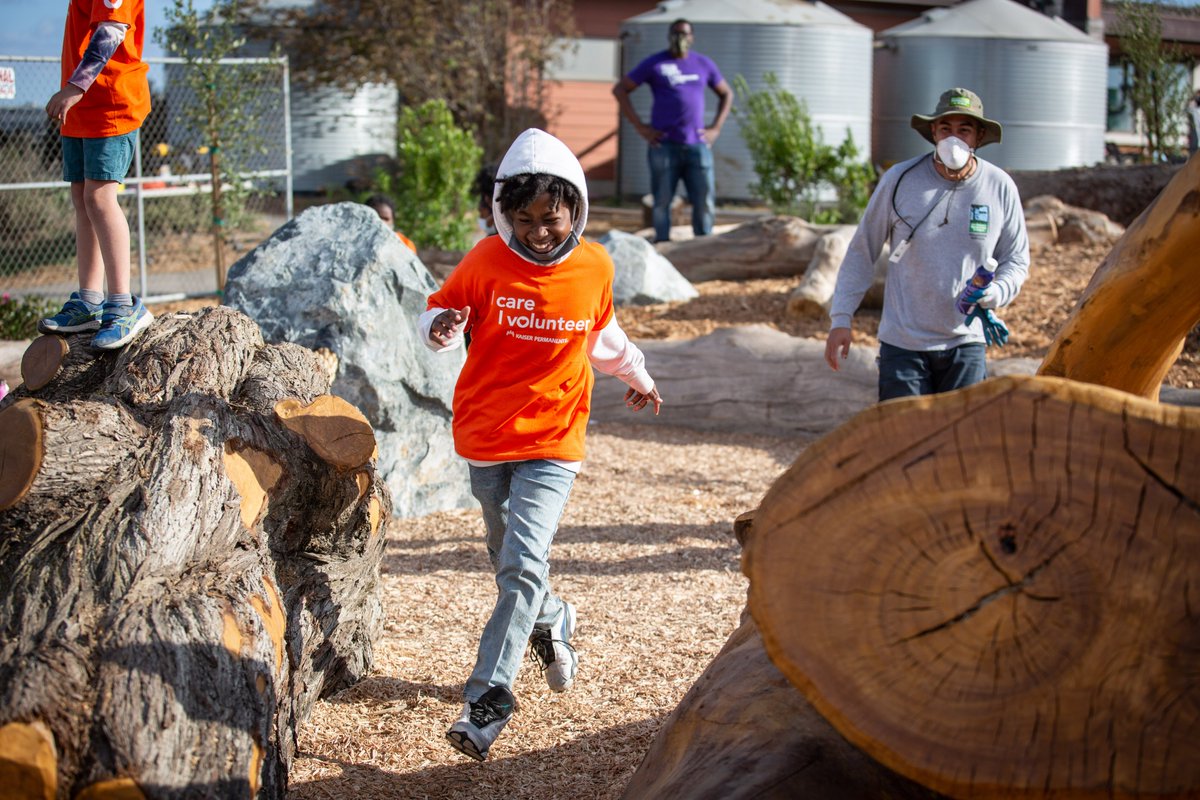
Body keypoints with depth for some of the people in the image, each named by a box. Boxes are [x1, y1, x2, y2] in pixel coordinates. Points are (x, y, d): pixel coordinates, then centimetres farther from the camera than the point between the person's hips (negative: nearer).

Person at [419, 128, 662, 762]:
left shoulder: (594, 268, -3)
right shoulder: (485, 264, -9)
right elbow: (439, 310, 1)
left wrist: (635, 375, 31)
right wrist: (439, 328, -23)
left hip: (553, 442, -1)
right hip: (485, 435, 2)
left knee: (522, 565, -17)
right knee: (509, 560, 18)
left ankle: (488, 697, -15)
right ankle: (552, 625, 48)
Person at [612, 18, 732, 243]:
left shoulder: (704, 64, 11)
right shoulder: (654, 64, 3)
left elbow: (726, 94, 23)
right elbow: (620, 89, 4)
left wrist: (716, 128, 9)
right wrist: (639, 126, -3)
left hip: (697, 145, 2)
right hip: (664, 146, -2)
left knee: (705, 203, -1)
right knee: (662, 203, 0)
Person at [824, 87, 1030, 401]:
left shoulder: (1000, 188, -1)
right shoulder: (899, 180, -5)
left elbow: (1016, 260, 10)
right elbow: (862, 252, 3)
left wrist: (993, 293, -12)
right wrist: (840, 318, 0)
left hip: (966, 343, 2)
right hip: (902, 344, -2)